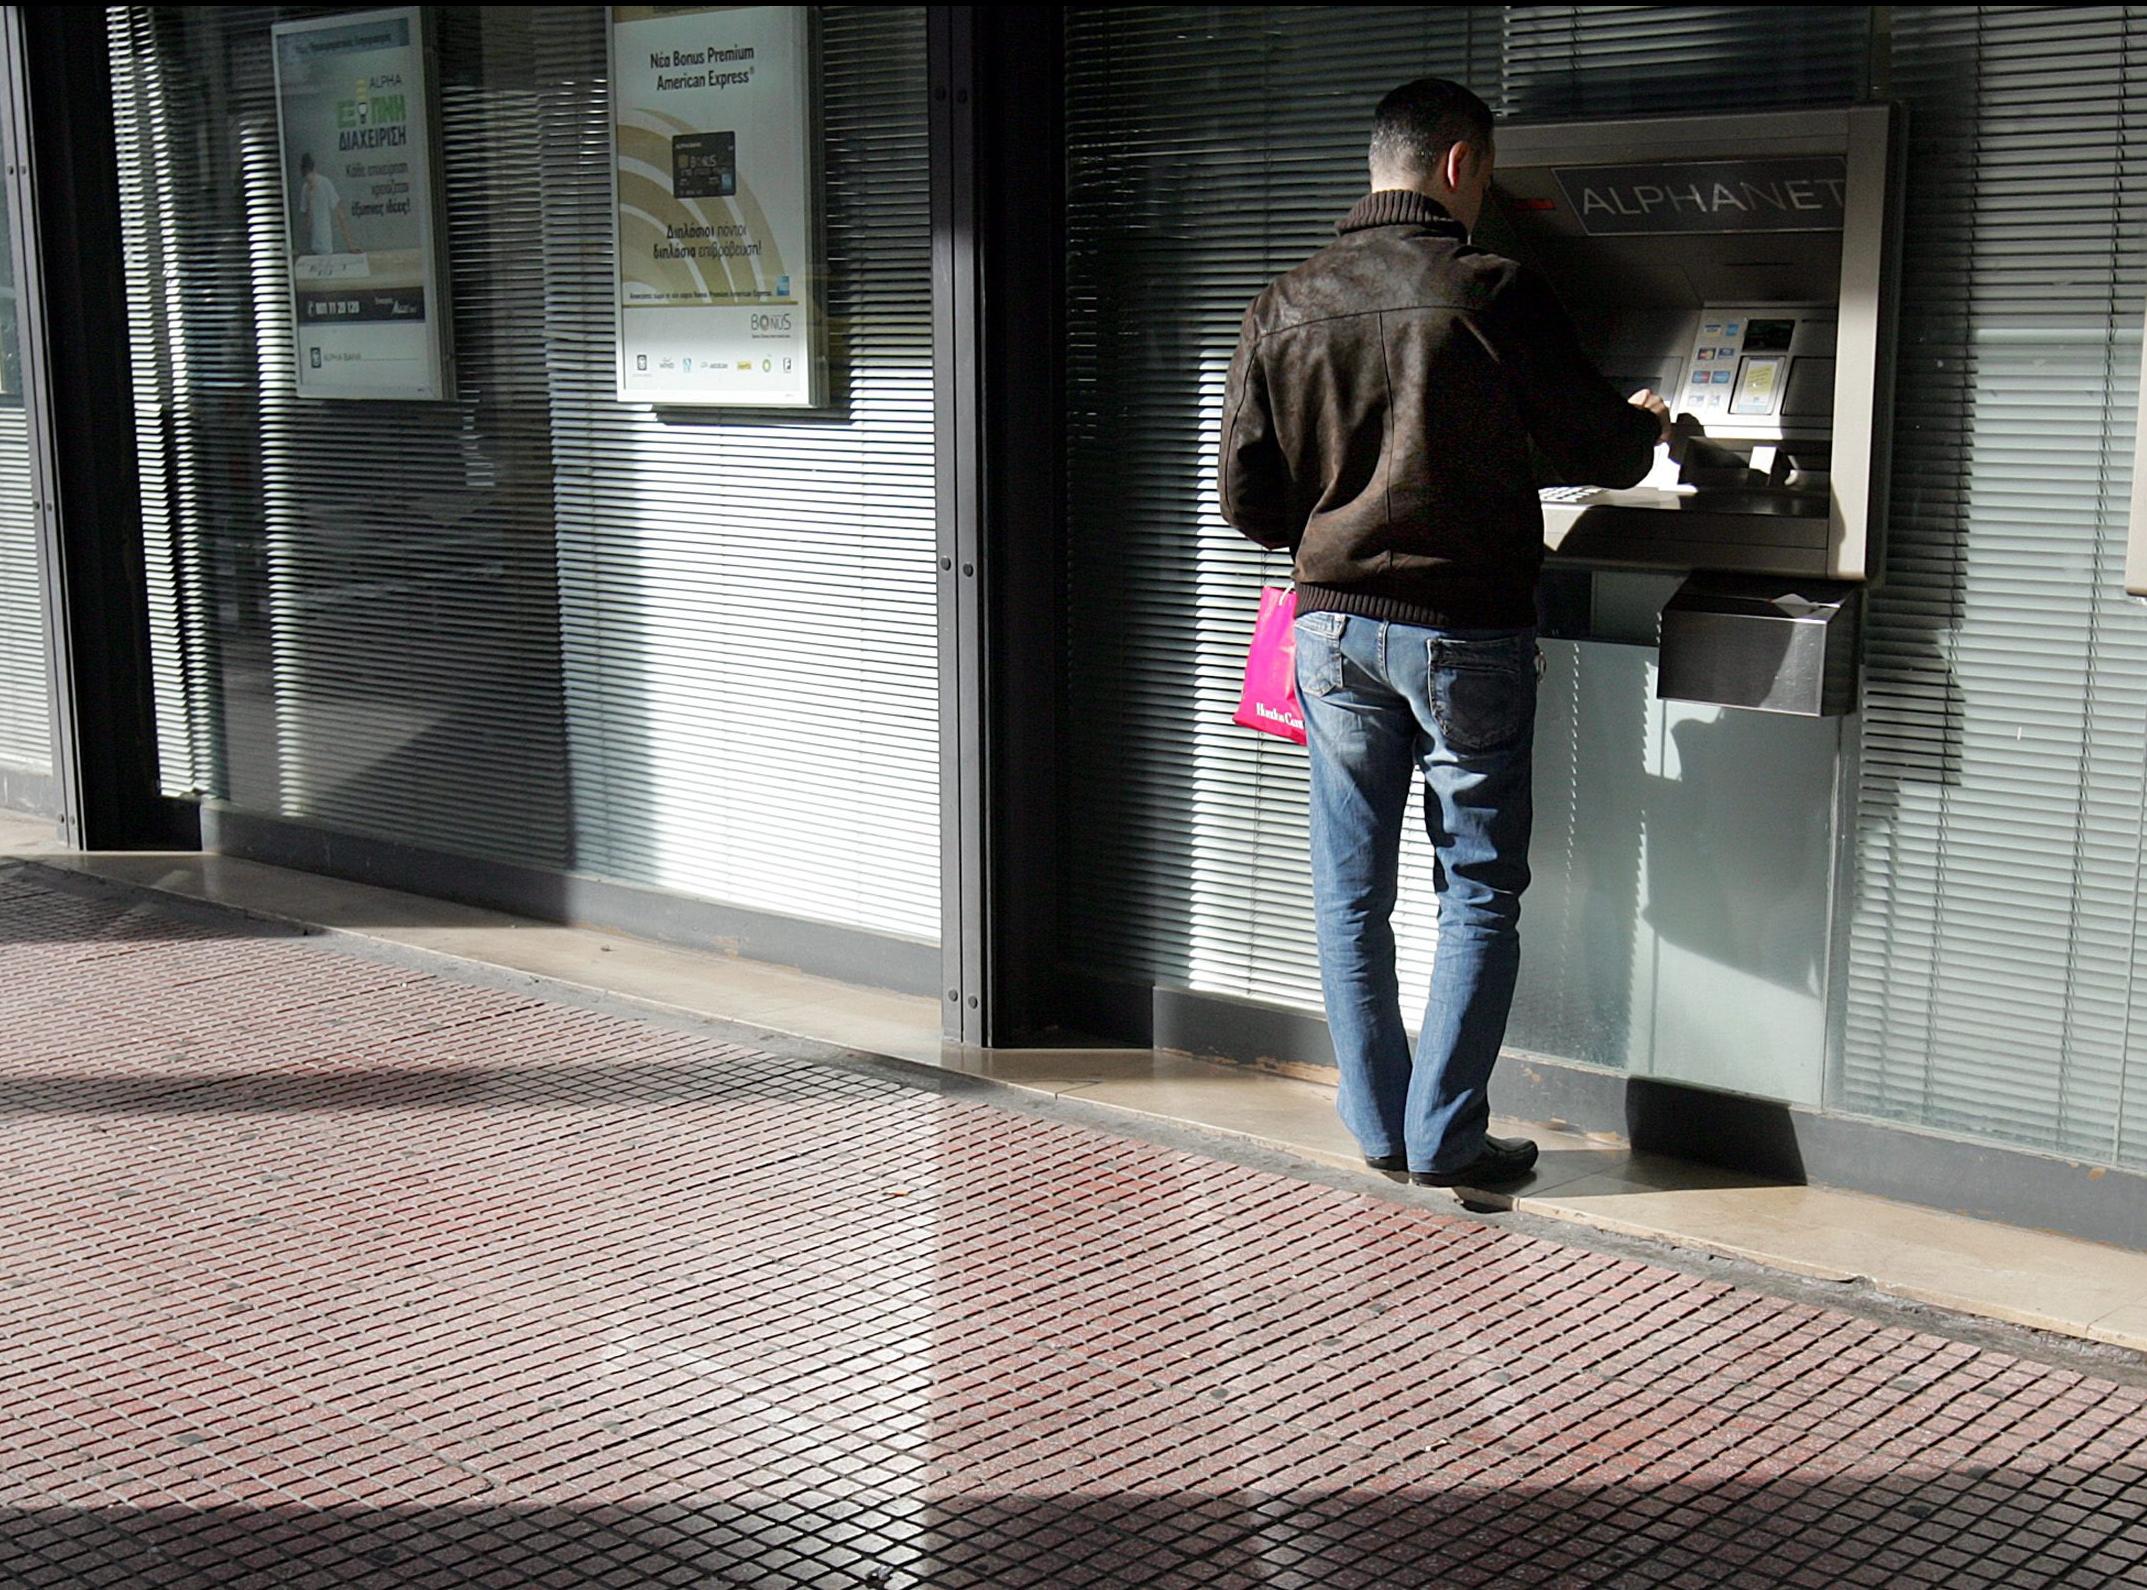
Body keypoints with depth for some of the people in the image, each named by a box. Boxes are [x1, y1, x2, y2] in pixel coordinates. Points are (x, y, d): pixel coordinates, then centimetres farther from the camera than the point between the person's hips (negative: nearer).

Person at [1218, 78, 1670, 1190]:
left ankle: (1380, 1128, 19)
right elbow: (1597, 449, -2)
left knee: (1351, 890, 12)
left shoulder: (1285, 306, 3)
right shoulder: (1492, 294, -10)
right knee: (1479, 889, 7)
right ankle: (1444, 1138, 8)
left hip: (1334, 627, 4)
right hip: (1467, 629, -4)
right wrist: (1645, 426, 20)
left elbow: (1248, 498, 5)